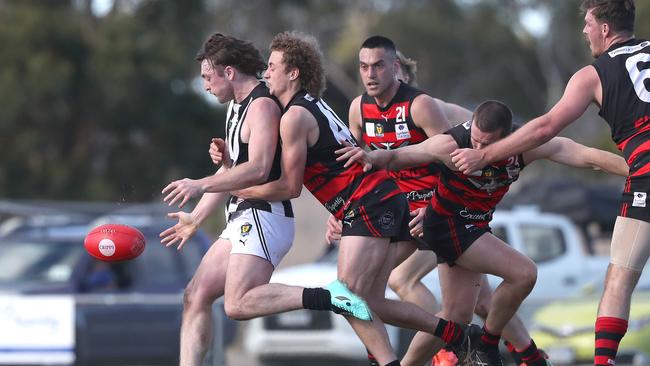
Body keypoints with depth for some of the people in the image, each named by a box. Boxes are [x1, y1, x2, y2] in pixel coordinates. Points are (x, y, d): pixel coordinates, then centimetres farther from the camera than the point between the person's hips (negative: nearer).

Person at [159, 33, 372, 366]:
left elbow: (258, 169, -24)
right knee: (196, 295, 5)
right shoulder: (237, 106, 19)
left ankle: (327, 297, -26)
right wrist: (196, 218, 29)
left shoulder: (262, 106, -12)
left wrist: (201, 185, -23)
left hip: (263, 216, -10)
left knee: (238, 305, -25)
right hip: (243, 220, 10)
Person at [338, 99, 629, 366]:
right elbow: (397, 158, -25)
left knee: (457, 314, 11)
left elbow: (587, 156, -18)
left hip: (476, 227, 6)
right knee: (523, 273, -18)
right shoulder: (453, 145, -28)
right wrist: (371, 157, -47)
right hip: (448, 224, -6)